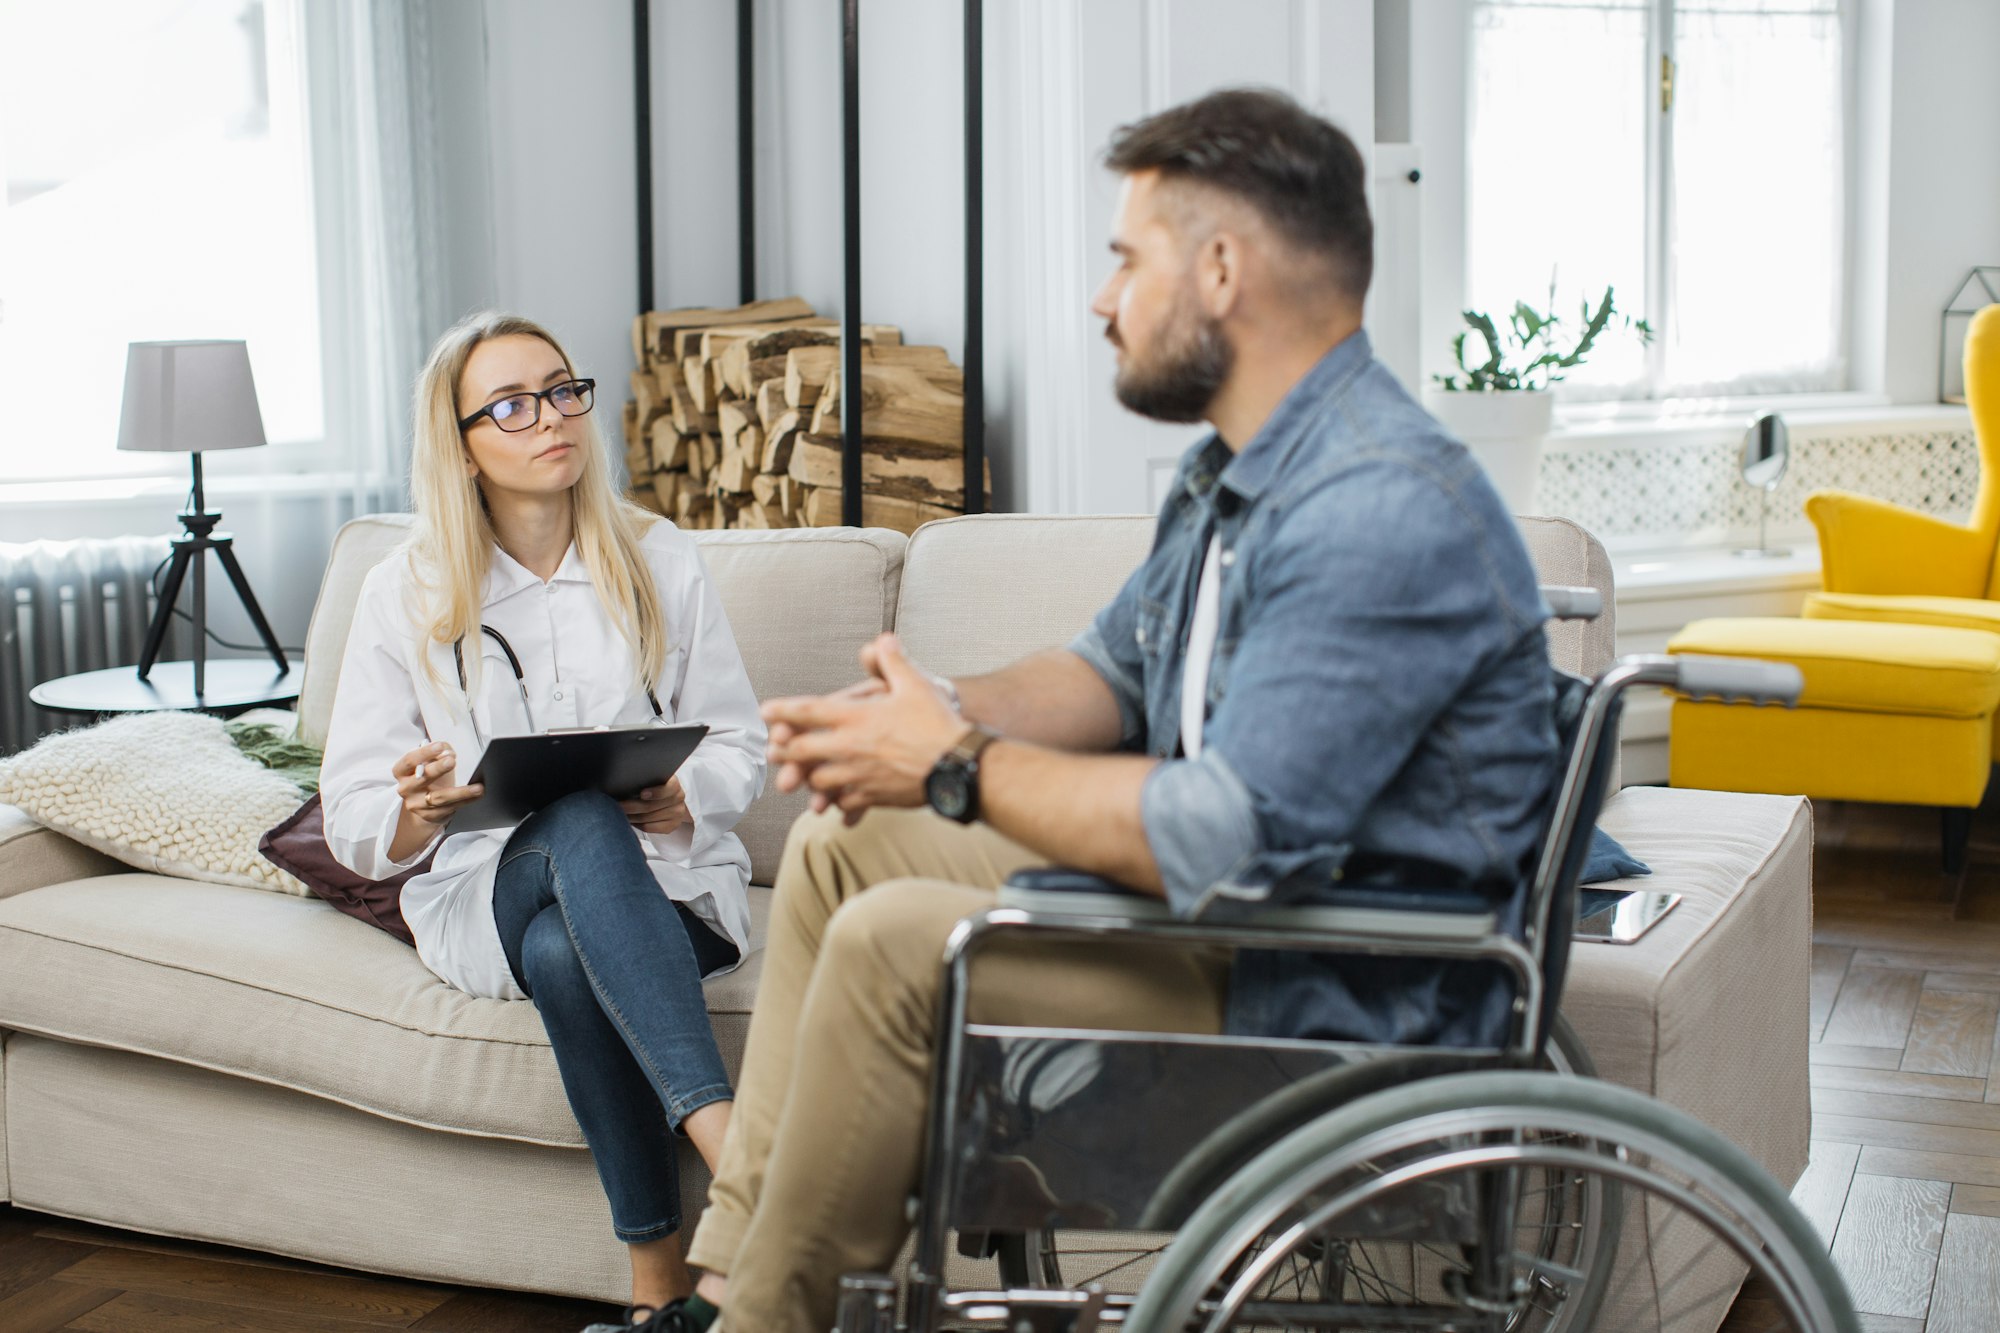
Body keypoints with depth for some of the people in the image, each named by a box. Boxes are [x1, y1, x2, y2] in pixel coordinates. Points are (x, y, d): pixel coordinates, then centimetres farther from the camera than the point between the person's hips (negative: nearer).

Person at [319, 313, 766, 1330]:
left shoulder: (660, 561, 8)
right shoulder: (404, 594, 5)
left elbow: (739, 743, 8)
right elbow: (357, 827, 4)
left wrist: (687, 798, -16)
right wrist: (423, 808, -21)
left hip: (667, 876, 1)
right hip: (484, 892, -1)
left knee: (563, 950, -36)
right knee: (580, 822, -37)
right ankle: (723, 1130, -50)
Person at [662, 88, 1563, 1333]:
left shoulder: (1385, 509, -26)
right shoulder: (1235, 470, 9)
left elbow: (1233, 840, -32)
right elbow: (1115, 669, 18)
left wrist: (959, 767, -19)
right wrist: (941, 711, -4)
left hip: (1337, 1001, -11)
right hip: (1233, 909, 11)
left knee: (894, 943, -22)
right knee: (839, 846, 11)